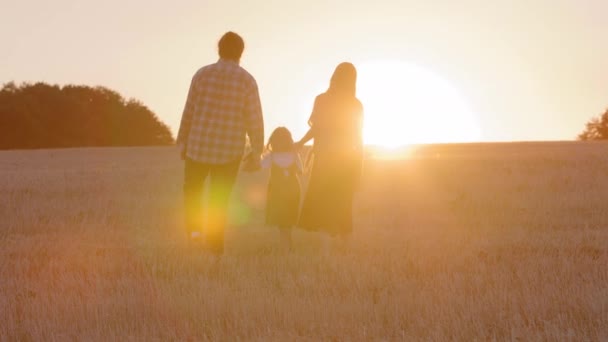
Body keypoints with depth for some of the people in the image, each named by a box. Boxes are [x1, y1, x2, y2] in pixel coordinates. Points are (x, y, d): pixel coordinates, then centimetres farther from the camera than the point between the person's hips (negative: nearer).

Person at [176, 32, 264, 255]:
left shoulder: (202, 74, -6)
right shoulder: (247, 81, -8)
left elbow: (189, 112, -3)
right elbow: (255, 120, -8)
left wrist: (182, 143, 8)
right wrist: (257, 153, 1)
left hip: (199, 146, 0)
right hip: (230, 151, 0)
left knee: (192, 189, 22)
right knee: (219, 200, 13)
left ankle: (195, 227, 4)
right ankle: (215, 244, 13)